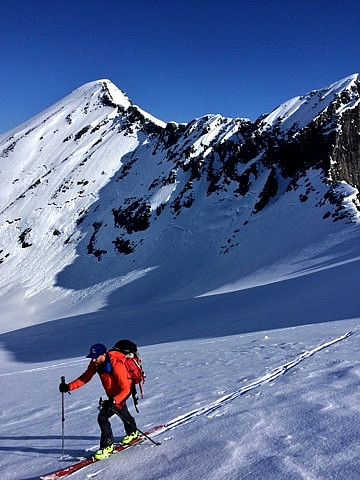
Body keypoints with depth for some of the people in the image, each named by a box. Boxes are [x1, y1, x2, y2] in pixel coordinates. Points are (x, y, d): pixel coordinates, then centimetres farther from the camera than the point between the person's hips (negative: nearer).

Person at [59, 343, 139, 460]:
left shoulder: (116, 366, -38)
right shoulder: (95, 364, -17)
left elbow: (125, 389, -38)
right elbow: (85, 378, -11)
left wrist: (113, 402, -52)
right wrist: (69, 387, -23)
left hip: (123, 392, -8)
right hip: (112, 394, 8)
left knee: (103, 416, -21)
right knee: (121, 412, 32)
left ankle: (107, 446, -3)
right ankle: (132, 432, 60)